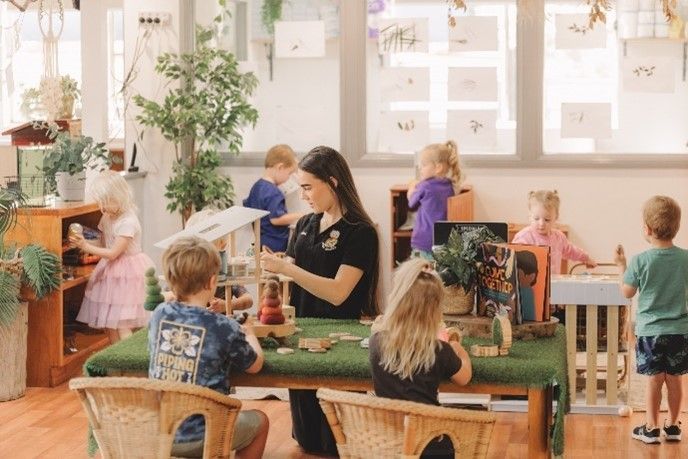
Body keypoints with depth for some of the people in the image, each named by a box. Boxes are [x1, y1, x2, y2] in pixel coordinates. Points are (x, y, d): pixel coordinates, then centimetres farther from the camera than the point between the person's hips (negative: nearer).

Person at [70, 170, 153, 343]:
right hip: (111, 272, 8)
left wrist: (86, 246, -22)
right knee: (109, 324, 10)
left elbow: (113, 253, -22)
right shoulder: (107, 218, 6)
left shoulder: (128, 222, -21)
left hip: (127, 273, -8)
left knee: (122, 326, -10)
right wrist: (81, 241, -1)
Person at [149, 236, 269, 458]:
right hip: (198, 439, -5)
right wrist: (249, 334, 22)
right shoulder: (224, 328, -16)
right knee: (260, 420, 23)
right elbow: (255, 365, 1)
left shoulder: (159, 314, -4)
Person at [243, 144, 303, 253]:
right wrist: (299, 216, -20)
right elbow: (276, 219, -28)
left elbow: (247, 208, 22)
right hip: (276, 245, -10)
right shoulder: (273, 193, -22)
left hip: (261, 241, 10)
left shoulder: (256, 186, 9)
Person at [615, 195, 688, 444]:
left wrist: (622, 266, 10)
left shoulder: (640, 261, -14)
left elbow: (627, 292, -2)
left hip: (650, 330, -2)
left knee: (655, 379, 6)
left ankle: (651, 428, 13)